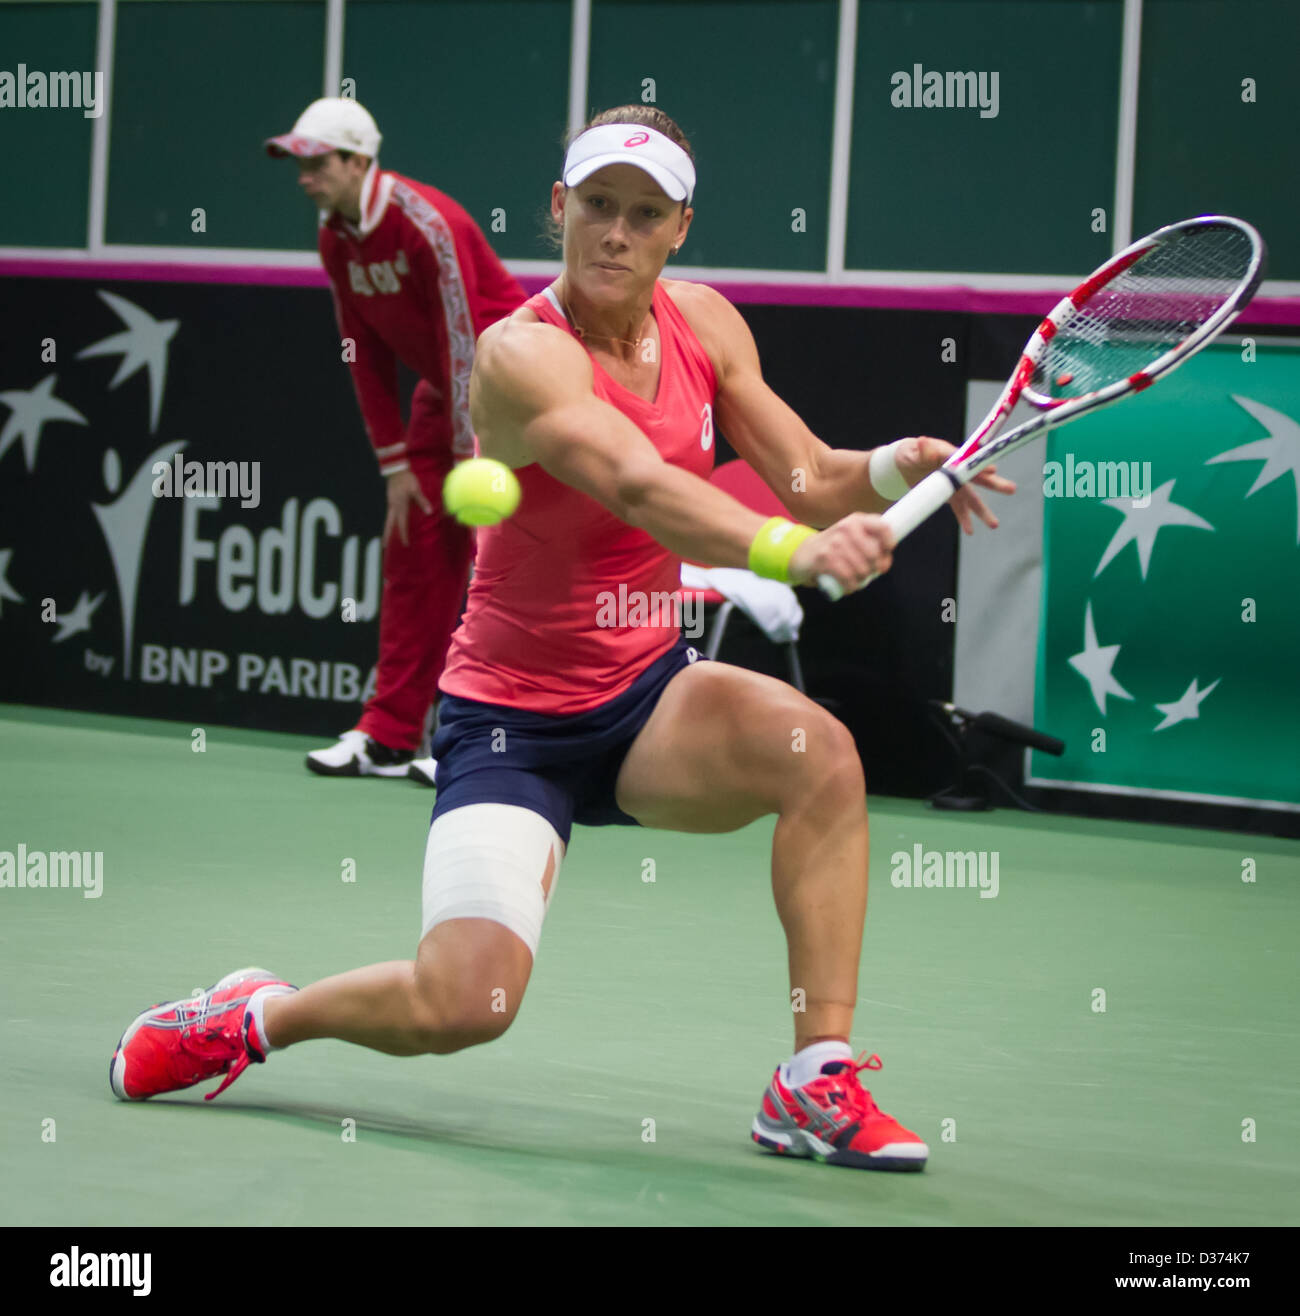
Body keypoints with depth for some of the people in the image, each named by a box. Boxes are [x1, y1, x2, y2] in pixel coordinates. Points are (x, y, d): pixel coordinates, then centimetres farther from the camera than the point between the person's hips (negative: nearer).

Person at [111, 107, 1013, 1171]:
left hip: (648, 697, 6)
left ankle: (816, 1084, -17)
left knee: (819, 749, -26)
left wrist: (891, 468, -21)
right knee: (467, 1002, -22)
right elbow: (643, 487, -38)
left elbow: (810, 481, 2)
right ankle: (254, 1016, 10)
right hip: (514, 715, -5)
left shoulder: (703, 322, 0)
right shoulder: (522, 353, -21)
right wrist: (795, 550, -53)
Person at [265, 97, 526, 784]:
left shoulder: (426, 224, -25)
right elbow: (367, 356, 5)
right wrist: (396, 463, 2)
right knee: (412, 552, 5)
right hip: (441, 388, 8)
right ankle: (388, 736, 9)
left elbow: (464, 343, -25)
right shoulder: (335, 237, -1)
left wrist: (469, 462, -23)